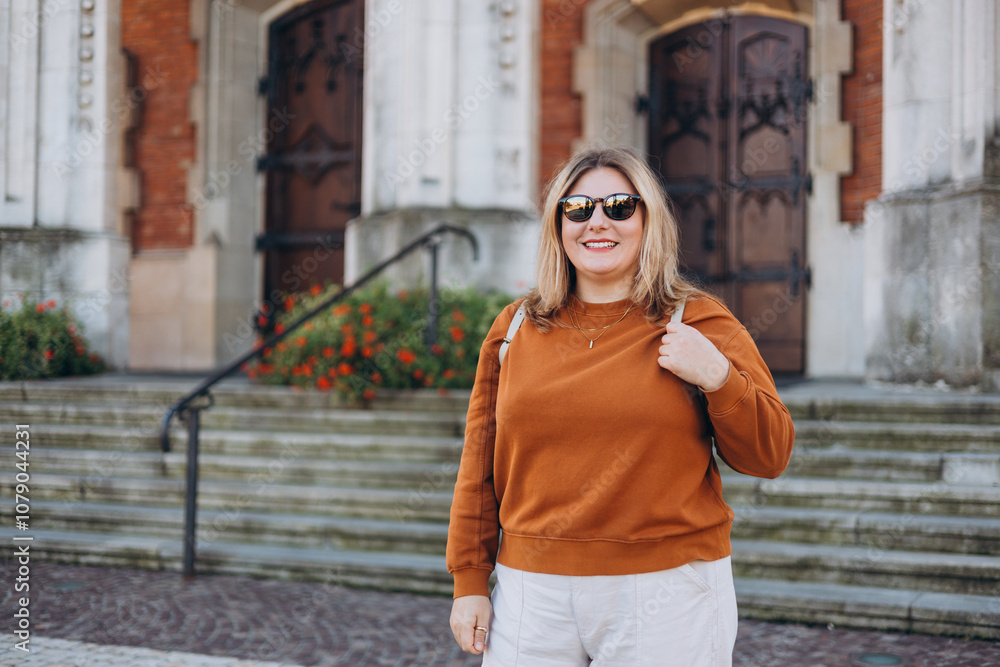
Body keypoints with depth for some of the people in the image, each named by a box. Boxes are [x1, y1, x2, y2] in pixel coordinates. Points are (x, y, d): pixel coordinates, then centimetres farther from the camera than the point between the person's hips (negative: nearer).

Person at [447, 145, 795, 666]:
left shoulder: (699, 325, 1)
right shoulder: (515, 327, 8)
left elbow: (769, 457, 0)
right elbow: (480, 464, 11)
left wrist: (717, 379, -15)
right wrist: (469, 580, 8)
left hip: (666, 598, -2)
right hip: (533, 595, 2)